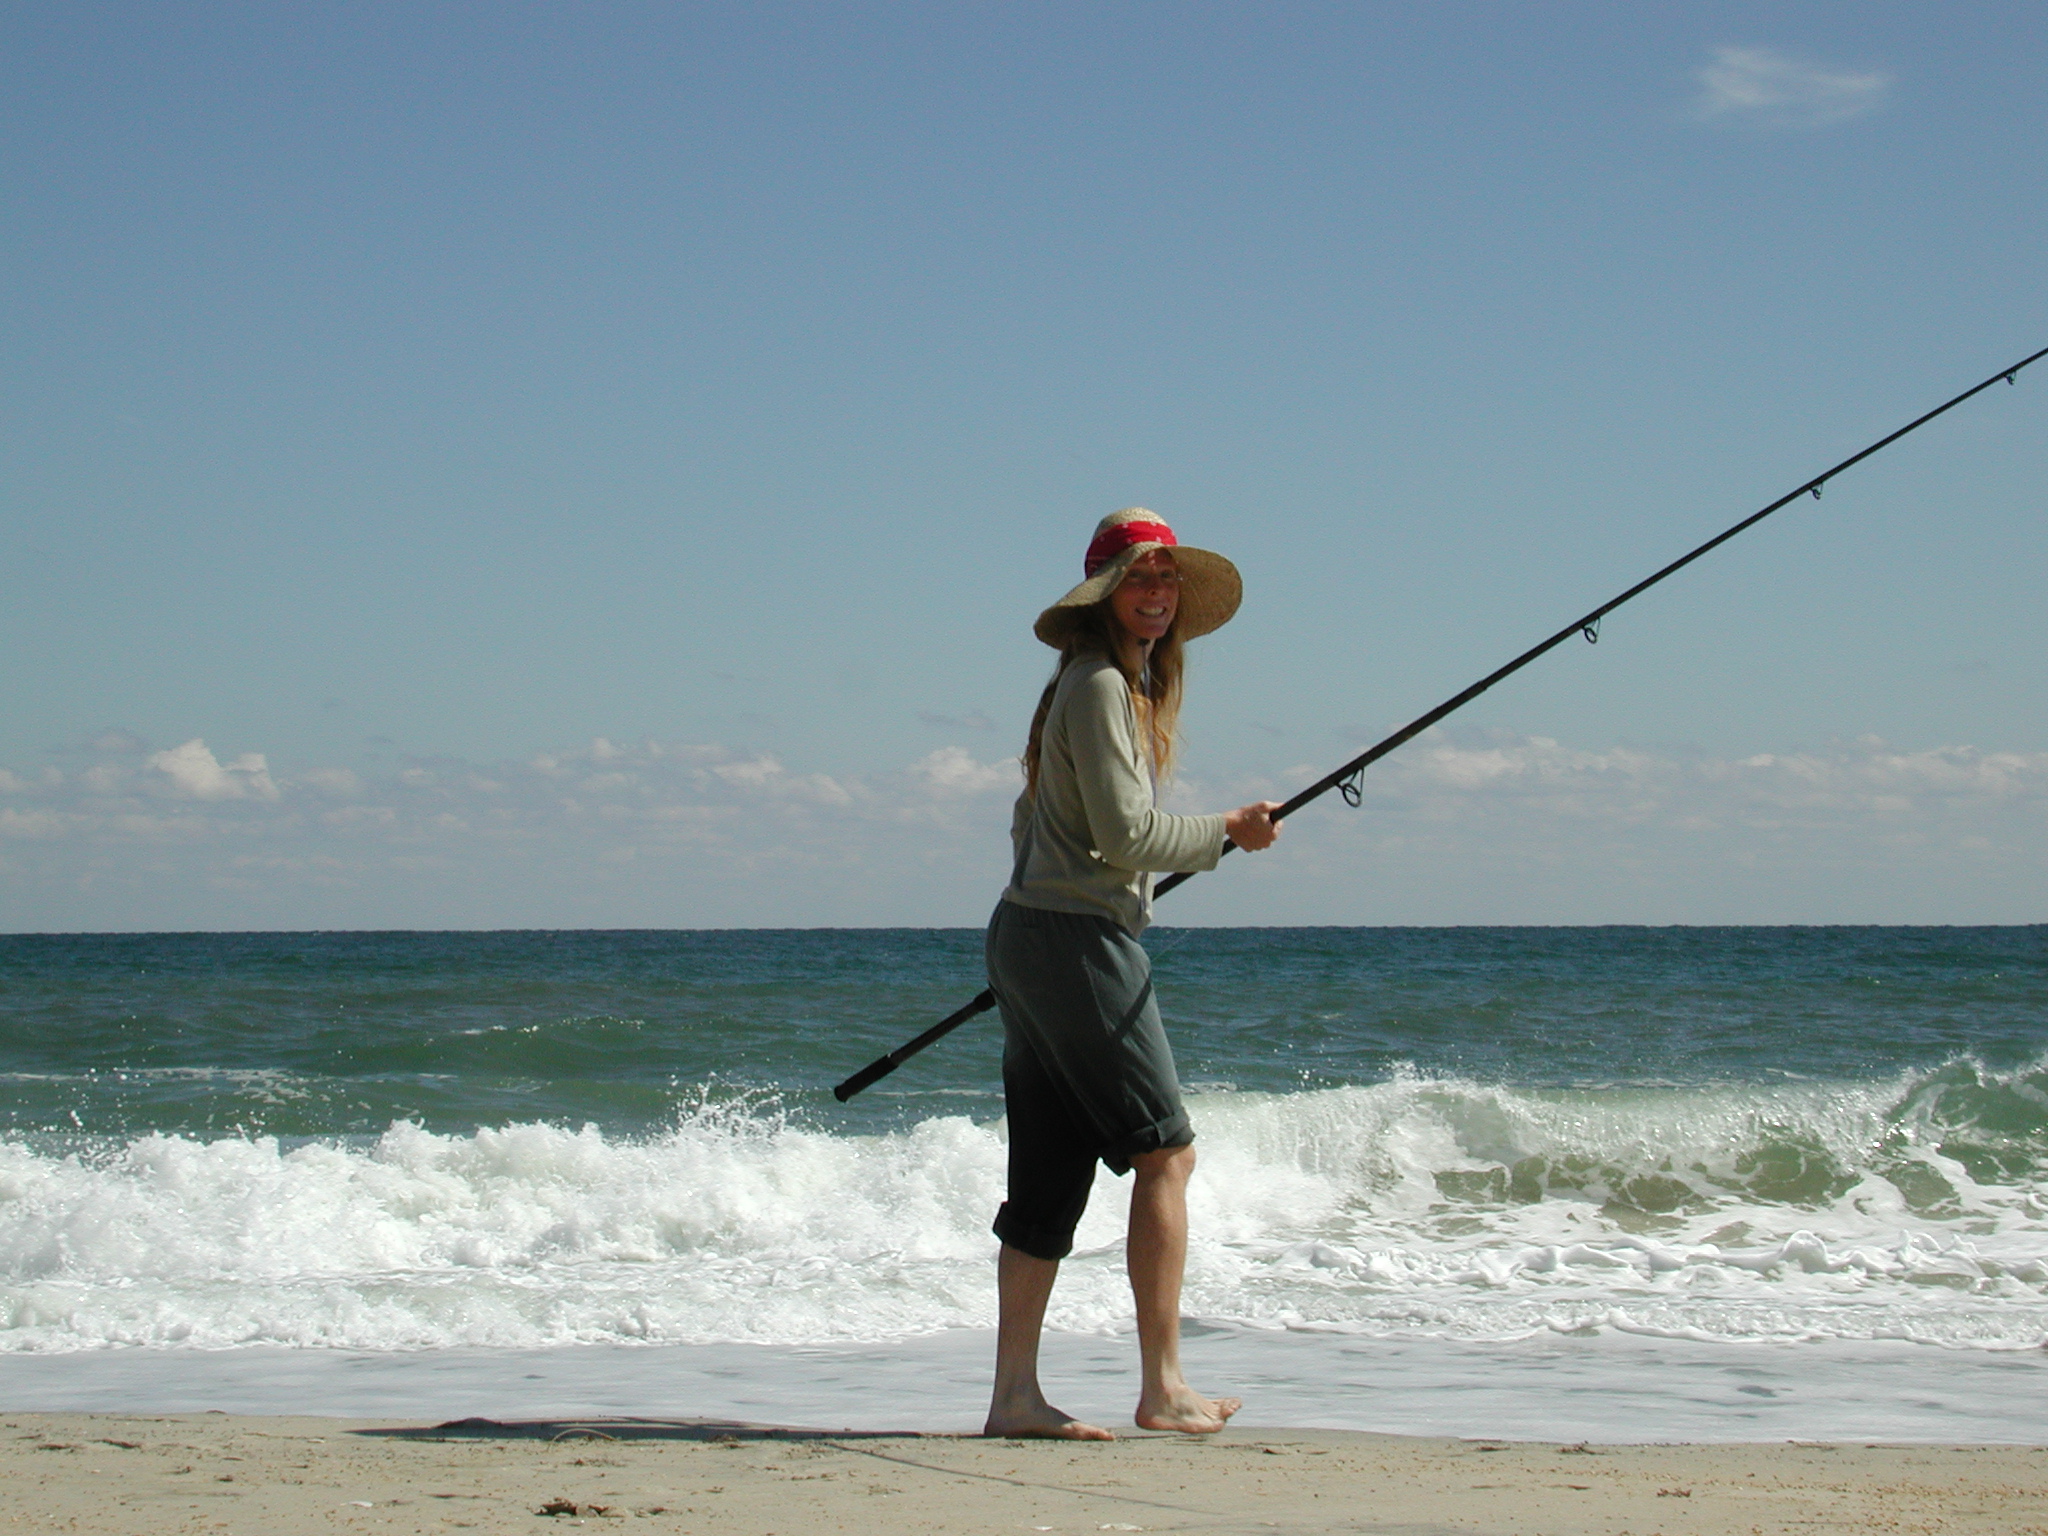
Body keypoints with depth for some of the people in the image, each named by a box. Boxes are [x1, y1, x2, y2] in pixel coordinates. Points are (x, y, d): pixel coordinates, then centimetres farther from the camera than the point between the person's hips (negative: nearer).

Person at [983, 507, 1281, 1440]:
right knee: (1163, 1150, -6)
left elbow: (1030, 821, 26)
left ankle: (1015, 1391, 6)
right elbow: (1126, 834, -17)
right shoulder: (1098, 685, -11)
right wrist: (1229, 834, -5)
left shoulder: (1134, 685, 19)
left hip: (1027, 935, 10)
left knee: (1052, 1171, 7)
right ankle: (1163, 1386, -4)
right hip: (1079, 940, -10)